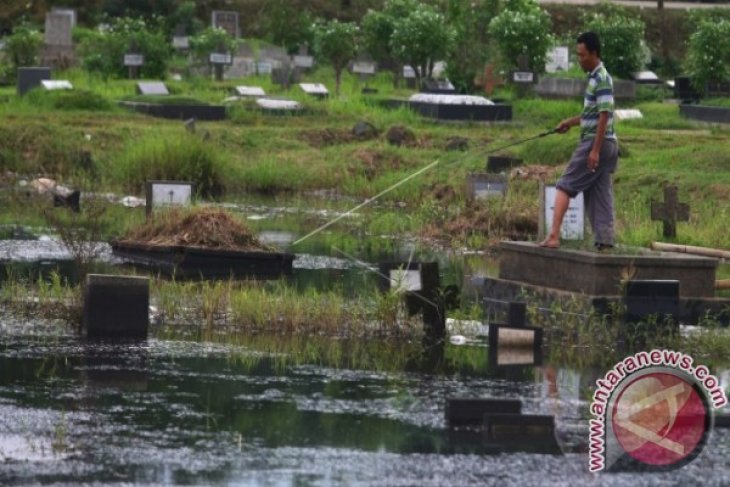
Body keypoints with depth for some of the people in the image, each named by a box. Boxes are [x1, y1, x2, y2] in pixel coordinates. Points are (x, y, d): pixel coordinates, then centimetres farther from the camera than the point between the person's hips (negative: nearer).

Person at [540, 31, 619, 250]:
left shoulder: (602, 79, -14)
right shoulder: (595, 77, 15)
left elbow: (604, 116, -20)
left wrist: (595, 150, -23)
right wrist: (571, 122, 20)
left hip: (596, 142, -9)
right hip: (606, 145, 9)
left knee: (565, 186, -7)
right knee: (599, 194, 7)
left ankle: (554, 236, -12)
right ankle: (605, 240, 3)